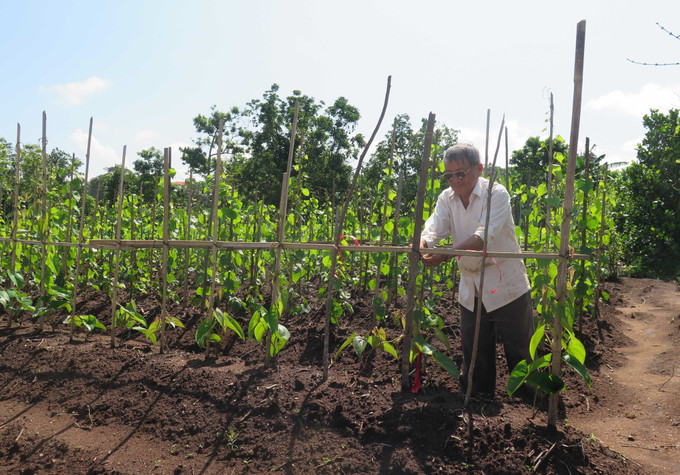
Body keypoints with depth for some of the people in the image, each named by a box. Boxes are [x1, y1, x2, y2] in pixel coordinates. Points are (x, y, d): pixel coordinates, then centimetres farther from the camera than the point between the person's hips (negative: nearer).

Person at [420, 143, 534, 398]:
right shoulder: (447, 198, 1)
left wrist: (447, 254, -43)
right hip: (470, 291, 5)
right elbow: (434, 228, -14)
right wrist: (421, 244, -39)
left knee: (520, 352, 7)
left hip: (506, 288, -5)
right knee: (474, 353, 16)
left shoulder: (496, 194, -17)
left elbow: (484, 236, -30)